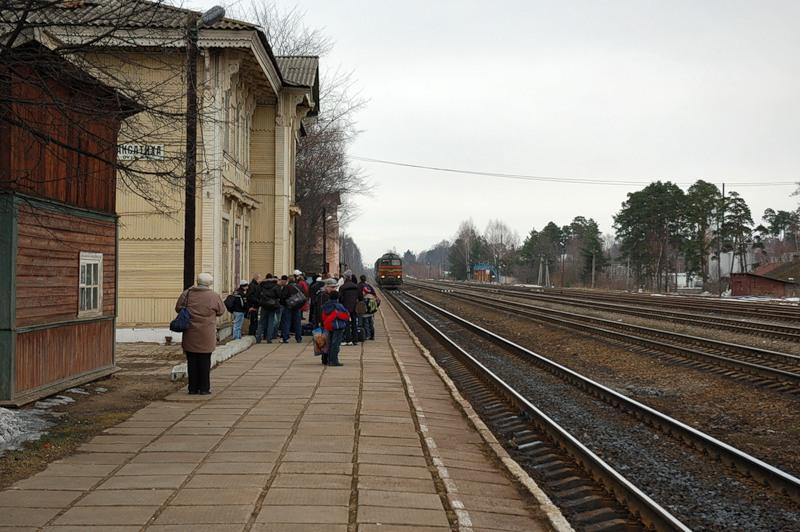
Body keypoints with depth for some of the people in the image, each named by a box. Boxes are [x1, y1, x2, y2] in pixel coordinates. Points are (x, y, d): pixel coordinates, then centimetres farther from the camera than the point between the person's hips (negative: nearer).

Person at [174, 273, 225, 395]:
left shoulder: (187, 294, -2)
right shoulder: (214, 296, -7)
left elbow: (178, 308, 6)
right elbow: (221, 311, 4)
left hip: (190, 334, 1)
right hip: (206, 335, -1)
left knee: (192, 361, 9)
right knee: (205, 361, 8)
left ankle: (193, 388, 11)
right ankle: (204, 388, 9)